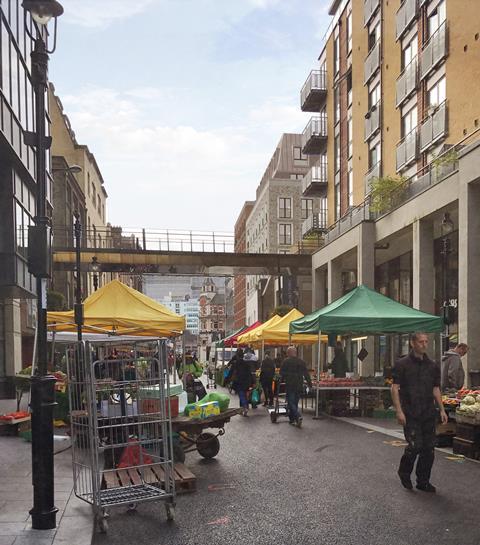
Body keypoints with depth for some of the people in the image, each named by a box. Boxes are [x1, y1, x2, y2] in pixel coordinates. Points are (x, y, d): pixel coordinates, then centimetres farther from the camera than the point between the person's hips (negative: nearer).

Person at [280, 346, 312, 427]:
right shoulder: (302, 362, 9)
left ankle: (298, 416, -22)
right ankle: (292, 419, 19)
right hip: (299, 386, 5)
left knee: (291, 402, -3)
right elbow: (306, 374, 11)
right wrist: (310, 383, 17)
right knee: (295, 402, 14)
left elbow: (281, 373, -4)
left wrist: (282, 380, 13)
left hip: (289, 385, -5)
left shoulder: (286, 361, -5)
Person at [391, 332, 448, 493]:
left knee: (429, 448, 5)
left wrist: (442, 409, 10)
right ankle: (404, 473, 17)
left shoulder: (433, 365, 11)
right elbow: (395, 388, -7)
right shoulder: (402, 364, -4)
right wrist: (399, 411, -14)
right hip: (410, 413, -5)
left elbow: (435, 389, 17)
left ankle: (423, 481, 19)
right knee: (415, 445, -10)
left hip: (428, 413, 5)